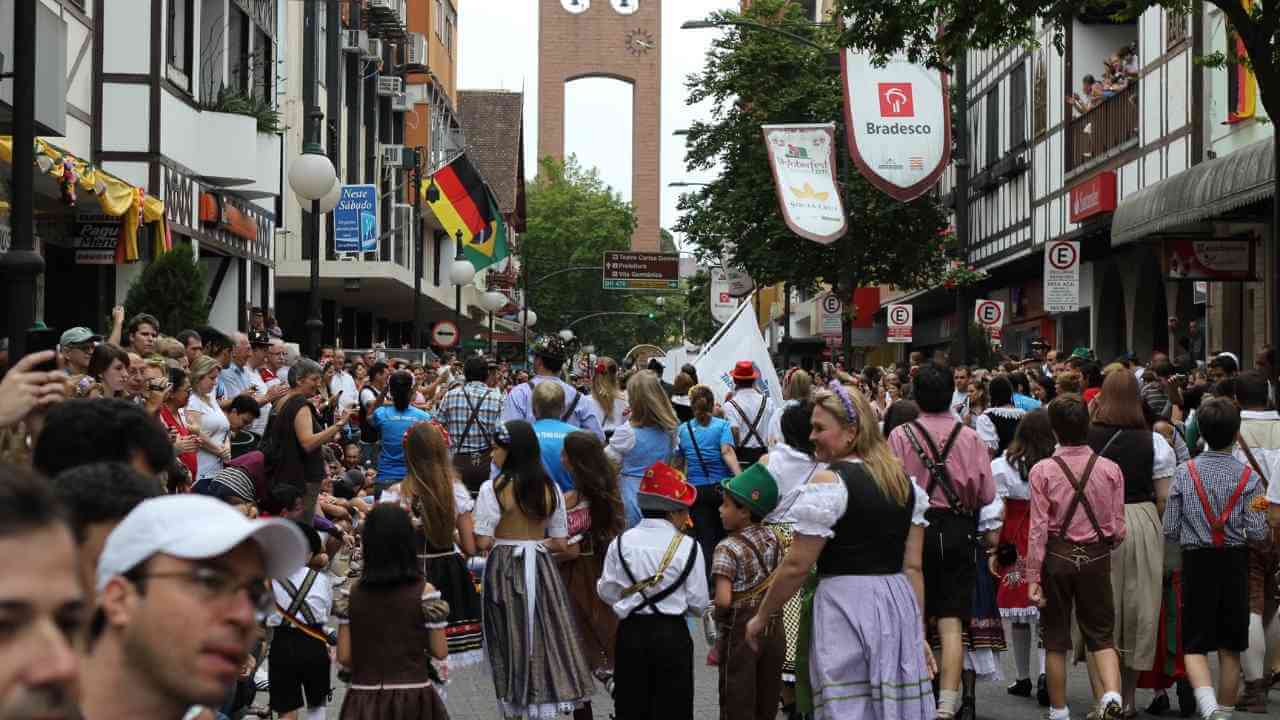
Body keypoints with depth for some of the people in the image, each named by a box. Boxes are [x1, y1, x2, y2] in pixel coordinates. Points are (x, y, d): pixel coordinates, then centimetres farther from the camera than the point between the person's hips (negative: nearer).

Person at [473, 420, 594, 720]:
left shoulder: (493, 488, -12)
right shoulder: (550, 489, 1)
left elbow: (482, 542, -14)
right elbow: (560, 543, 2)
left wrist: (502, 541, 7)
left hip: (504, 571, -3)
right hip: (542, 570, 3)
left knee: (510, 642, 8)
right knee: (546, 639, 7)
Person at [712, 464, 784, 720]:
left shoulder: (728, 548, -19)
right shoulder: (773, 538, 1)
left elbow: (723, 600, -26)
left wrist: (718, 614, -7)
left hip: (741, 632, -6)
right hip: (774, 629, 6)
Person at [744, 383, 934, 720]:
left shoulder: (828, 483, -11)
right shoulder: (905, 482, 10)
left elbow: (797, 566, -10)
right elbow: (913, 567, 11)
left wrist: (761, 617, 2)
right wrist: (917, 630, 17)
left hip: (844, 608, -7)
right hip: (899, 604, 7)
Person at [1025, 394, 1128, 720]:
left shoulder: (1043, 471, -10)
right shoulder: (1109, 469, -4)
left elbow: (1038, 528, -10)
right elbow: (1118, 529, -2)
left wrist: (1033, 576, -6)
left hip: (1056, 557, -1)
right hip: (1097, 558, 1)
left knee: (1056, 639, 12)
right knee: (1101, 635, 10)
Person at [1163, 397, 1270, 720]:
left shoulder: (1185, 473, -4)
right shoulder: (1248, 477, -6)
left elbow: (1170, 529, -2)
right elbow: (1257, 532, -10)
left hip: (1197, 562, -1)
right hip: (1234, 563, 1)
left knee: (1195, 646, 0)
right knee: (1230, 648, 13)